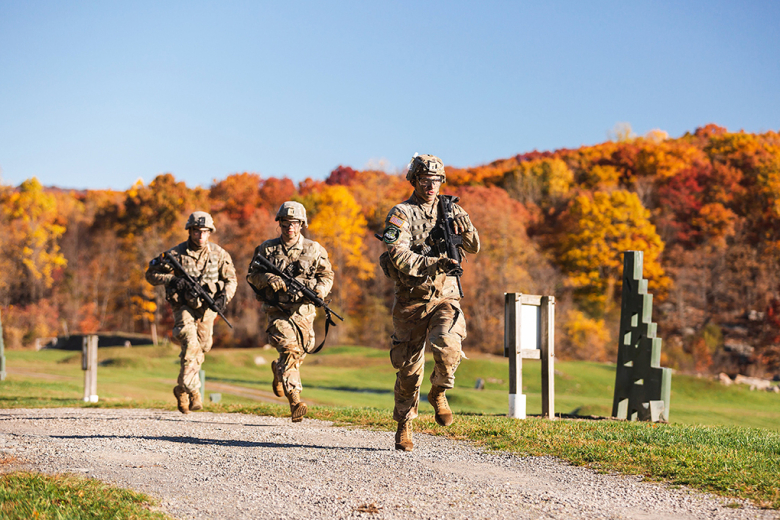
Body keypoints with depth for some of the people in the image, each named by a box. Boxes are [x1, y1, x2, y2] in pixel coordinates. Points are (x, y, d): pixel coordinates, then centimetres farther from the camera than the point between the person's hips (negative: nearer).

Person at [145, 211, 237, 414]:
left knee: (201, 349, 10)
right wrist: (172, 280, -21)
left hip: (206, 309, 4)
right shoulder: (177, 253, -8)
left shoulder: (219, 254, -1)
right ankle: (192, 390, -15)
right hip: (184, 308, -3)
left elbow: (231, 279, 10)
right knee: (190, 346, -21)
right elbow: (151, 274, -4)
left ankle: (181, 390, 30)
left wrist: (224, 297, -9)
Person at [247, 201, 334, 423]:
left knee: (300, 353, 8)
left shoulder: (313, 250, 5)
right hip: (277, 310, -2)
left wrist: (319, 291, -10)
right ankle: (295, 401, -23)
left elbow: (327, 275, 11)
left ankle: (278, 370, 43)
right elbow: (252, 275, 6)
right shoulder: (267, 248, 3)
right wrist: (269, 279, -14)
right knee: (289, 349, -19)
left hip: (303, 311, 2)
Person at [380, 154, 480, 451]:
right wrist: (434, 264, -29)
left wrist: (465, 228, -6)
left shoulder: (450, 210, 11)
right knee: (408, 367, 4)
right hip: (411, 300, -2)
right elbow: (399, 256, -16)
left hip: (444, 297, 2)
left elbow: (473, 248, 14)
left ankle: (438, 393, 3)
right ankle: (404, 426, 23)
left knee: (448, 348, -26)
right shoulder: (401, 214, -2)